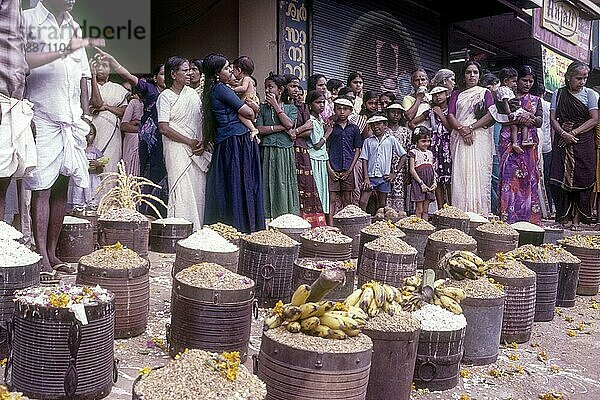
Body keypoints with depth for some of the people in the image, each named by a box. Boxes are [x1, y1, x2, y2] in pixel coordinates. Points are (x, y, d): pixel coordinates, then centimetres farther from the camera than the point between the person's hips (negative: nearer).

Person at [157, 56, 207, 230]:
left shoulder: (192, 93, 16)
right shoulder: (165, 96, -2)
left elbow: (203, 120, 17)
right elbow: (163, 128, -10)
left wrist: (203, 142, 0)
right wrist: (190, 142, -12)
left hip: (198, 151, 6)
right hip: (177, 149, -6)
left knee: (199, 189, 3)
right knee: (181, 190, -10)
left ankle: (198, 230, 9)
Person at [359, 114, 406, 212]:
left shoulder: (391, 139, 5)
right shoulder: (368, 141, 6)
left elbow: (403, 155, 8)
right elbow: (364, 160, 3)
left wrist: (395, 172, 3)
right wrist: (366, 178, -7)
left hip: (384, 178, 0)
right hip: (370, 177, 0)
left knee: (382, 205, 7)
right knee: (363, 202, -10)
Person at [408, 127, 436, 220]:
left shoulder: (430, 153, 14)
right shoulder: (413, 152, -4)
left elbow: (432, 169, 16)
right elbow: (412, 169, -10)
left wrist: (434, 182, 2)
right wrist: (421, 183, -15)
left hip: (429, 184, 6)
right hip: (418, 183, -6)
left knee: (426, 210, 8)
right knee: (419, 210, -3)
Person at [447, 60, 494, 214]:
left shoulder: (485, 93, 15)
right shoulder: (456, 94, 20)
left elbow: (491, 115, 0)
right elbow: (450, 115, 7)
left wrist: (470, 128, -10)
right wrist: (462, 129, -11)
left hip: (480, 139, -1)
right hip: (460, 139, 1)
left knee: (479, 174, -9)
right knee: (461, 176, -8)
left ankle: (479, 214, -11)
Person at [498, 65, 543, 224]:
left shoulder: (536, 100, 19)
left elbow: (539, 122, 7)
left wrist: (530, 116, -13)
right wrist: (519, 120, -15)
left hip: (529, 144, 3)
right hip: (509, 141, -3)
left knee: (529, 178, -1)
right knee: (509, 178, -10)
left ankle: (528, 218, 3)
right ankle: (508, 217, -10)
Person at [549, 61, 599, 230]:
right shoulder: (558, 94, 9)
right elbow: (553, 118, 4)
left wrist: (574, 132, -11)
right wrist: (563, 133, -13)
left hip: (583, 143, -1)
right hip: (562, 142, 1)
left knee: (581, 180, -5)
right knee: (561, 179, -6)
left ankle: (577, 219, 2)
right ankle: (564, 217, 3)